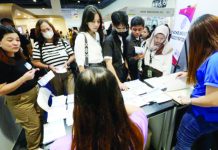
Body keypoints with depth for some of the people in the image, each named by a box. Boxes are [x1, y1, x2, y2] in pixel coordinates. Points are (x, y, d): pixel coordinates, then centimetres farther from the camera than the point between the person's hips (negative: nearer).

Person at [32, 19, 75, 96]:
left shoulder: (63, 42, 5)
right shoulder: (38, 45, 0)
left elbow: (72, 56, 8)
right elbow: (35, 62, 1)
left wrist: (67, 63, -10)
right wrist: (48, 66, -13)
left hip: (68, 74, 1)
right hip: (53, 76, 0)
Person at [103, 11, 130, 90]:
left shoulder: (123, 38, 5)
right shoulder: (108, 40, -17)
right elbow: (109, 64, -26)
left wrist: (128, 72, 8)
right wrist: (118, 82, -33)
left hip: (123, 76, 7)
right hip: (114, 79, -7)